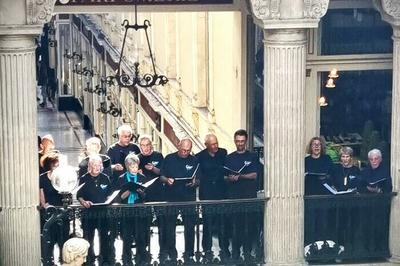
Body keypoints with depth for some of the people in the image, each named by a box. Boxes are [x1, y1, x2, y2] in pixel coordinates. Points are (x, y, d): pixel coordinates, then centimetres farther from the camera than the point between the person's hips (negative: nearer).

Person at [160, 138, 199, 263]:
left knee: (189, 227, 1)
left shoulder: (194, 161, 6)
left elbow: (198, 180, 6)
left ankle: (189, 254, 9)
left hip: (189, 198, 0)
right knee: (169, 226, 3)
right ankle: (171, 254, 12)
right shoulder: (169, 159, 5)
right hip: (171, 197, 0)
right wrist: (167, 180, -16)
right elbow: (161, 176, 6)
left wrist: (194, 183, -16)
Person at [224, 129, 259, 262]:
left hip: (250, 195, -1)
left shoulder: (252, 157, 8)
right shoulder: (229, 158, 14)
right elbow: (225, 177, 11)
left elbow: (254, 175, -1)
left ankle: (247, 251, 0)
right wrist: (230, 178, -11)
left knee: (250, 224, -5)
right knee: (236, 225, -2)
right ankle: (235, 252, 3)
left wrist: (240, 176, -14)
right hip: (234, 195, 1)